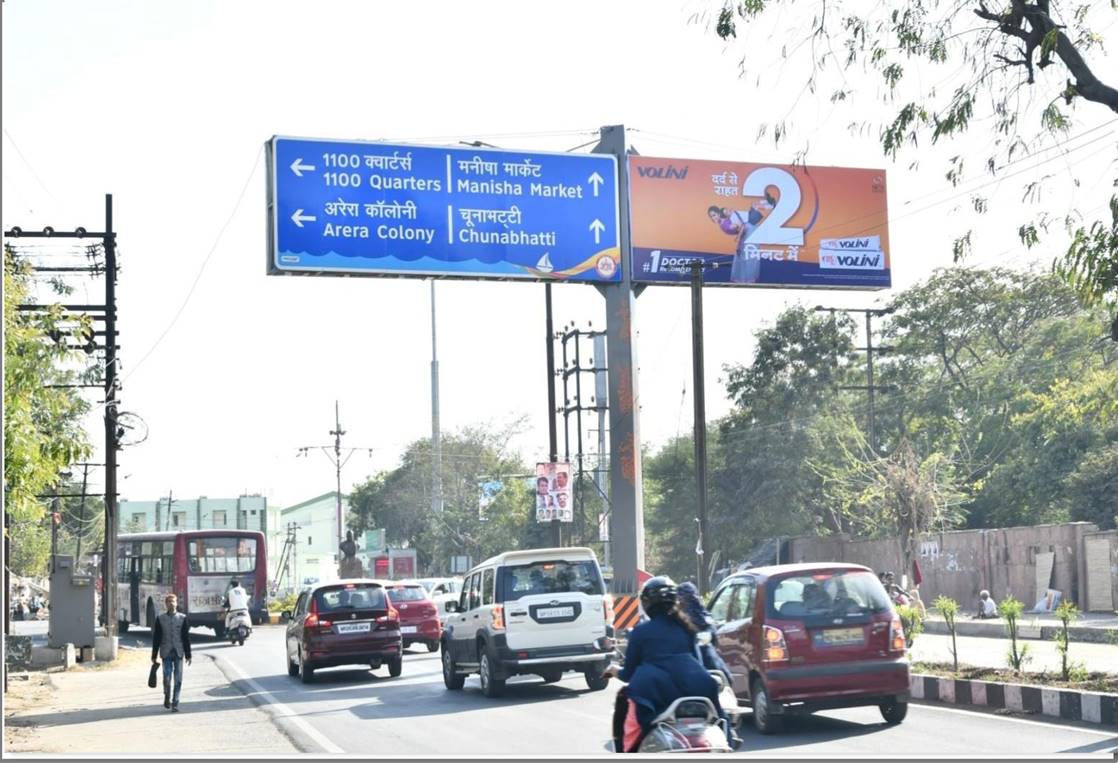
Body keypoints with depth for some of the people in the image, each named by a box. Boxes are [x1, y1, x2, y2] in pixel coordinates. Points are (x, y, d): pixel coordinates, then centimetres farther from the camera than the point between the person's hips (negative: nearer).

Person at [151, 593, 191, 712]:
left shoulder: (183, 618, 4)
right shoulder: (160, 619, 4)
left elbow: (186, 637, 5)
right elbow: (156, 638, 6)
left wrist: (188, 655, 4)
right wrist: (154, 656, 4)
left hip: (178, 653, 0)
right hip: (166, 653, 0)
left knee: (178, 680, -1)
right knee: (167, 678, -5)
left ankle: (175, 704, 7)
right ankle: (167, 697, 21)